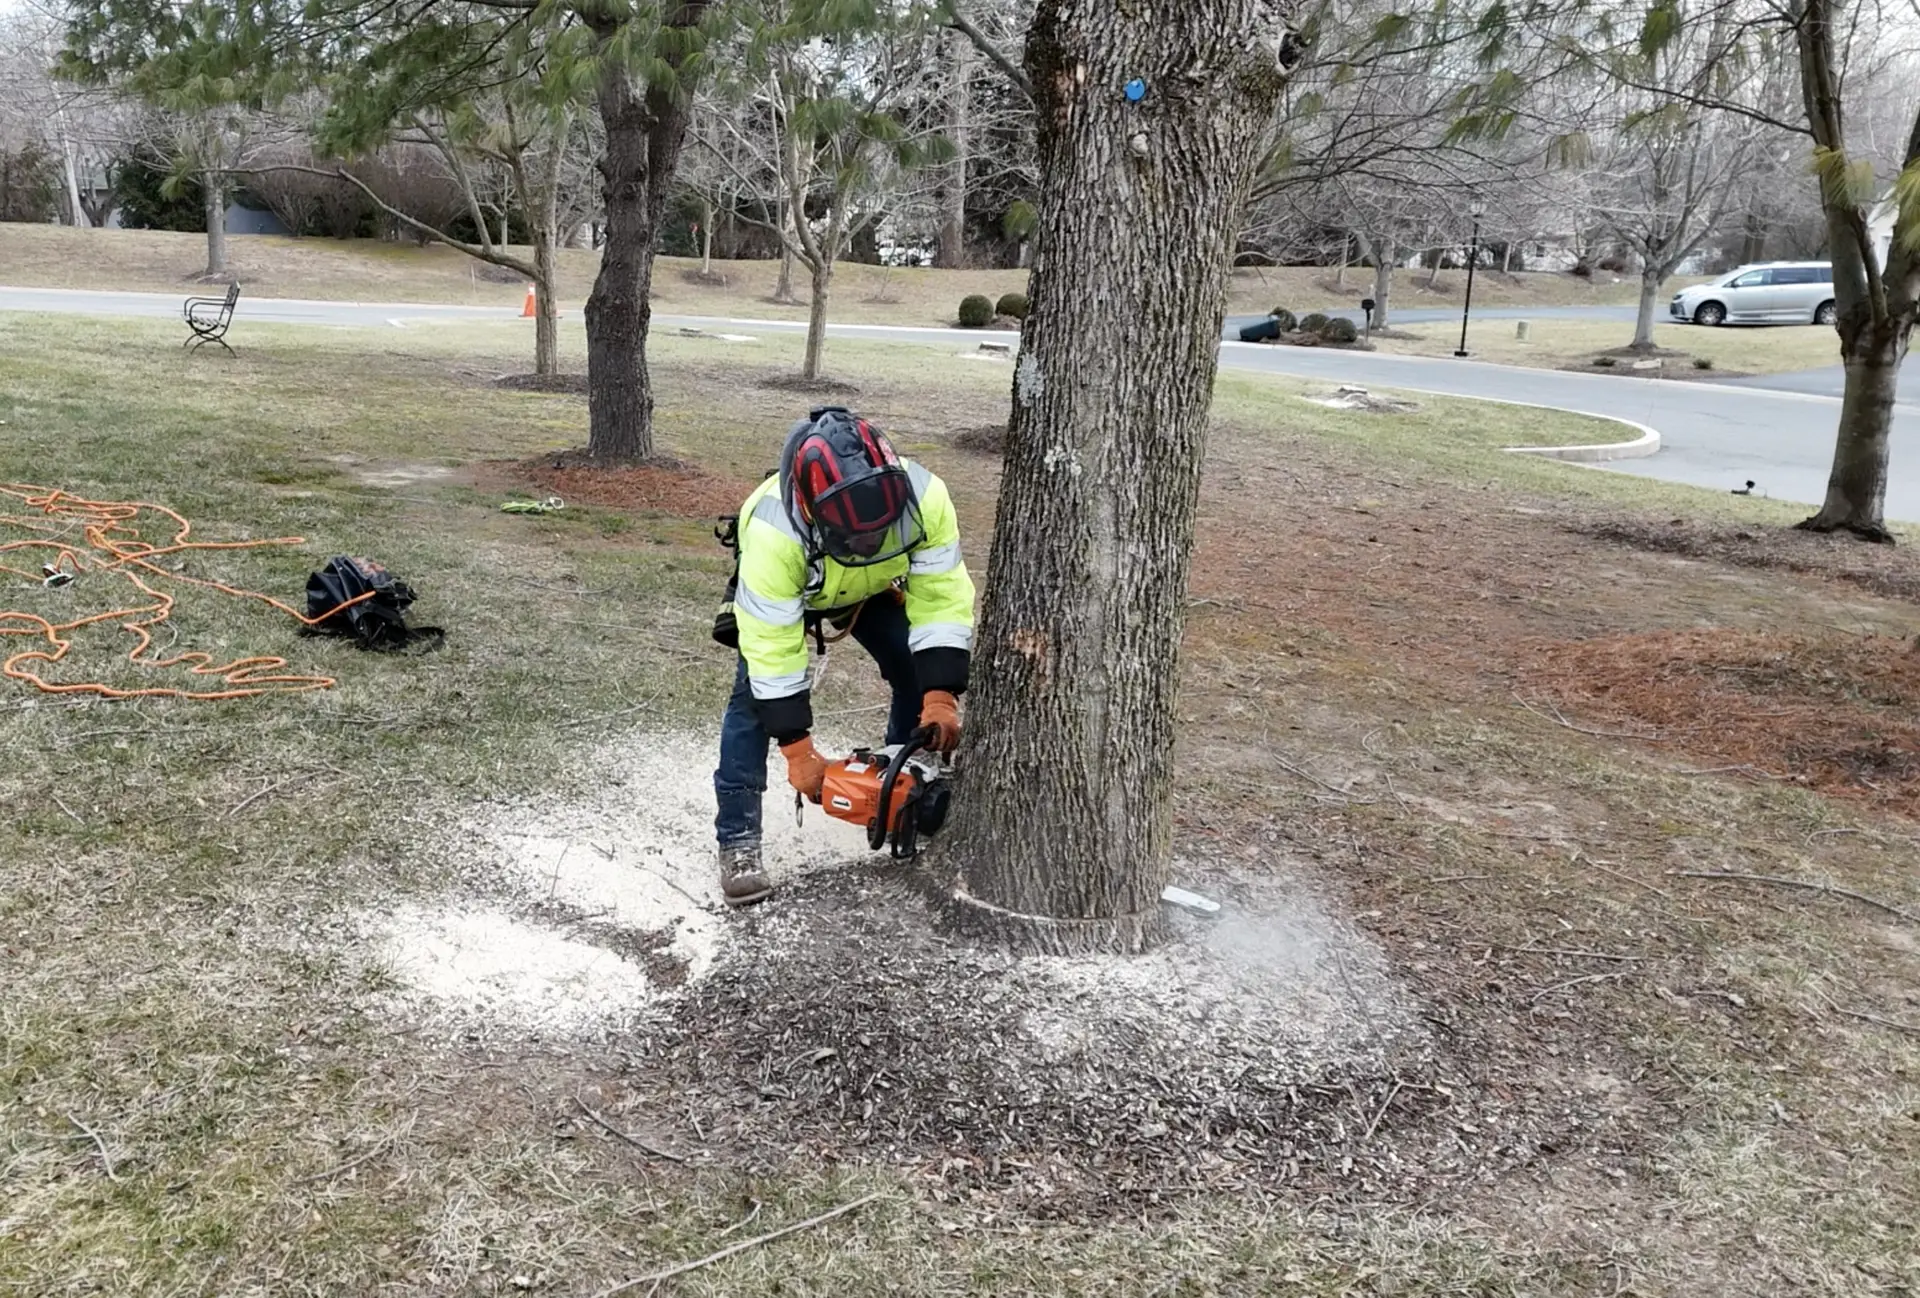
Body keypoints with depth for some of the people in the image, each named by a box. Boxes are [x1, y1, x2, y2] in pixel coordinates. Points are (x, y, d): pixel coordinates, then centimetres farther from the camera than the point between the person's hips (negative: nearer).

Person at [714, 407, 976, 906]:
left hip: (871, 586, 3)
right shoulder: (773, 531, -45)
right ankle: (738, 843, -11)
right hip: (781, 589, -3)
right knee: (757, 689, -19)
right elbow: (772, 648, -38)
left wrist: (942, 698, -38)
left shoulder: (923, 497, -39)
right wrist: (799, 755, -36)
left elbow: (941, 599, -30)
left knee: (923, 674, -6)